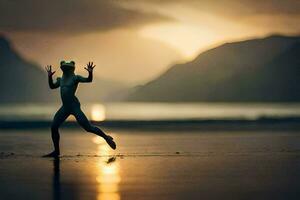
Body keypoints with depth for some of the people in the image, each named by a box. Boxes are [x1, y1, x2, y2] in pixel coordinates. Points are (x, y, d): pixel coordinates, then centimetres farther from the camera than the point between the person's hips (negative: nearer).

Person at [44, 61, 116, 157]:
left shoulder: (76, 77, -5)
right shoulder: (61, 79, 14)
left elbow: (89, 79, -17)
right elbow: (52, 86, 24)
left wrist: (90, 72, -37)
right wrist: (49, 76, 9)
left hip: (75, 107, -7)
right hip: (65, 107, 7)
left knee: (88, 128, -9)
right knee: (53, 127, 0)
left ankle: (106, 138, 10)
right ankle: (56, 151, 10)